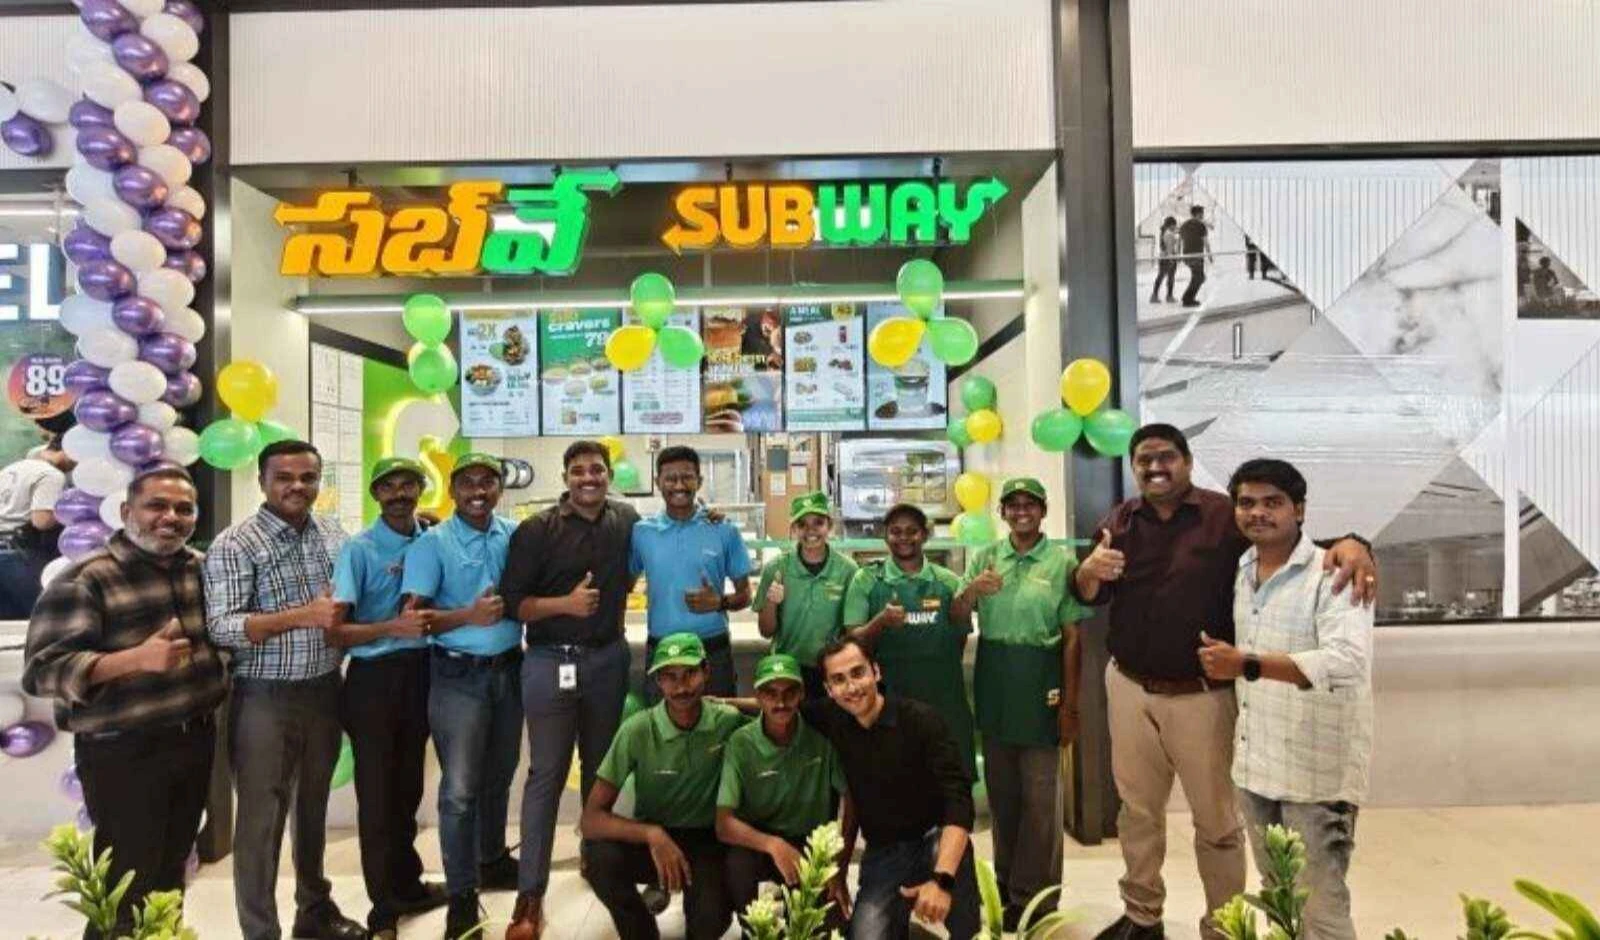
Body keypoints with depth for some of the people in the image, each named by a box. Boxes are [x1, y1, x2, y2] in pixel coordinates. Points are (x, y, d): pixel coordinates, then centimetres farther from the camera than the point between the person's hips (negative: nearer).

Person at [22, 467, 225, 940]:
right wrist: (138, 657, -31)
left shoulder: (201, 568, 3)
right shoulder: (87, 579, -15)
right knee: (129, 882, 6)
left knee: (173, 866, 21)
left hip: (196, 740, 6)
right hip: (123, 753, -6)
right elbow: (43, 671, -20)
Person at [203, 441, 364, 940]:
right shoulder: (235, 544, -11)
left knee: (314, 806, 20)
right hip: (265, 700, -5)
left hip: (324, 692, 5)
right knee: (261, 818, 5)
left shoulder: (335, 536, 5)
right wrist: (302, 616, -26)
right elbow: (222, 627, -19)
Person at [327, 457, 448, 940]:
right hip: (374, 678, -4)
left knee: (408, 786, 18)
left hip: (420, 673, 4)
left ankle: (407, 884, 36)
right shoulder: (359, 550, -10)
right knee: (377, 792, 7)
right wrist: (395, 627, -25)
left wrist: (432, 621, -3)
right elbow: (335, 631, -14)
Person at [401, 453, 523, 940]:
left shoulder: (515, 535, 3)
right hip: (459, 676, -4)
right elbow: (414, 616, -14)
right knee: (460, 788, 0)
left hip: (509, 669, 4)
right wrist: (468, 615, -28)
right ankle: (461, 895, 12)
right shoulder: (433, 543, -9)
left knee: (499, 775, 19)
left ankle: (493, 860, 39)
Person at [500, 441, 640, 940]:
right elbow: (512, 602, -10)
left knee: (600, 766, 18)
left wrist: (615, 597, 9)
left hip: (609, 659, 4)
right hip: (551, 662, -3)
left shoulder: (627, 520, 3)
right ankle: (530, 894, 8)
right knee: (547, 774, 0)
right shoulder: (537, 530, -9)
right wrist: (564, 603, -23)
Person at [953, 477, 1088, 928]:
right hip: (993, 681, 4)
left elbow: (1072, 638, -4)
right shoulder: (985, 557, 5)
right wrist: (971, 591, -20)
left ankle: (1030, 896, 19)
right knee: (1000, 788, 16)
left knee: (1039, 793, 4)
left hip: (1040, 680, -4)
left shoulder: (1061, 561, -5)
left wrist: (1070, 705, -6)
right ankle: (1006, 882, 34)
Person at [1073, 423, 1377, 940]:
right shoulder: (1119, 521, 4)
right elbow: (1087, 597, 5)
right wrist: (1088, 570, -18)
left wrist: (1349, 544, -33)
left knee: (1217, 820, 11)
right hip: (1129, 688, 4)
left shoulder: (1226, 515, -8)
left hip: (1202, 695, -3)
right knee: (1136, 810, 18)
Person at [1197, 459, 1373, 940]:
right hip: (1254, 765, 7)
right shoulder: (1241, 572, 9)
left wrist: (1247, 665, -31)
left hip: (1315, 774, -7)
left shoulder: (1331, 574, -15)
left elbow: (1347, 663, -29)